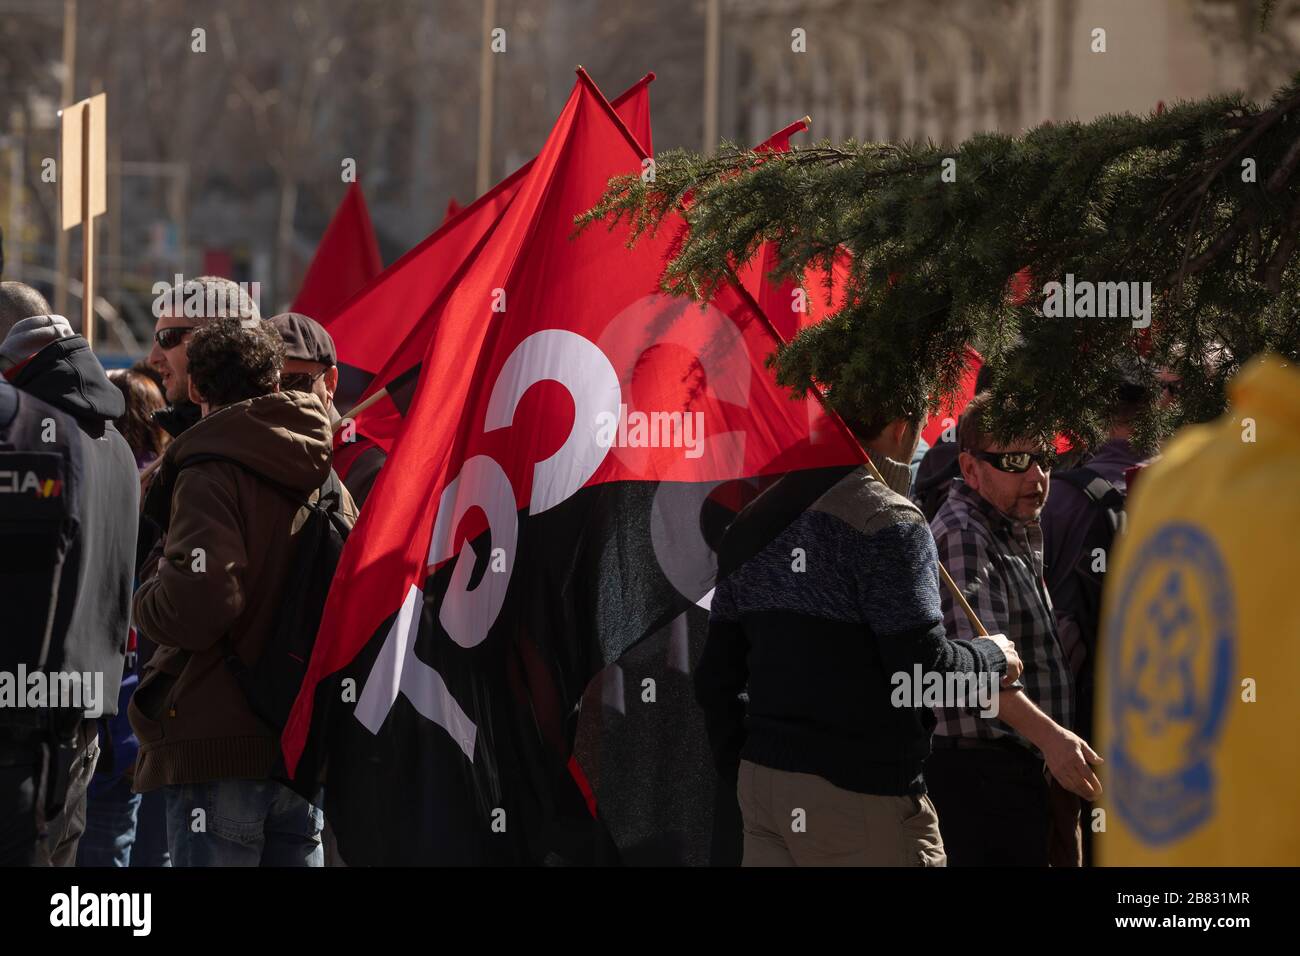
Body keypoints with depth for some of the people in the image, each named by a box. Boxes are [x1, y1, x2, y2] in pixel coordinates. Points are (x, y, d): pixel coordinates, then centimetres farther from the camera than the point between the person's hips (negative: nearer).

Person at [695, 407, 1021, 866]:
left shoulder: (755, 522, 12)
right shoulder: (887, 520, -12)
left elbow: (716, 677, 15)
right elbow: (923, 670, -16)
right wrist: (993, 656, 4)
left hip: (761, 778, 8)